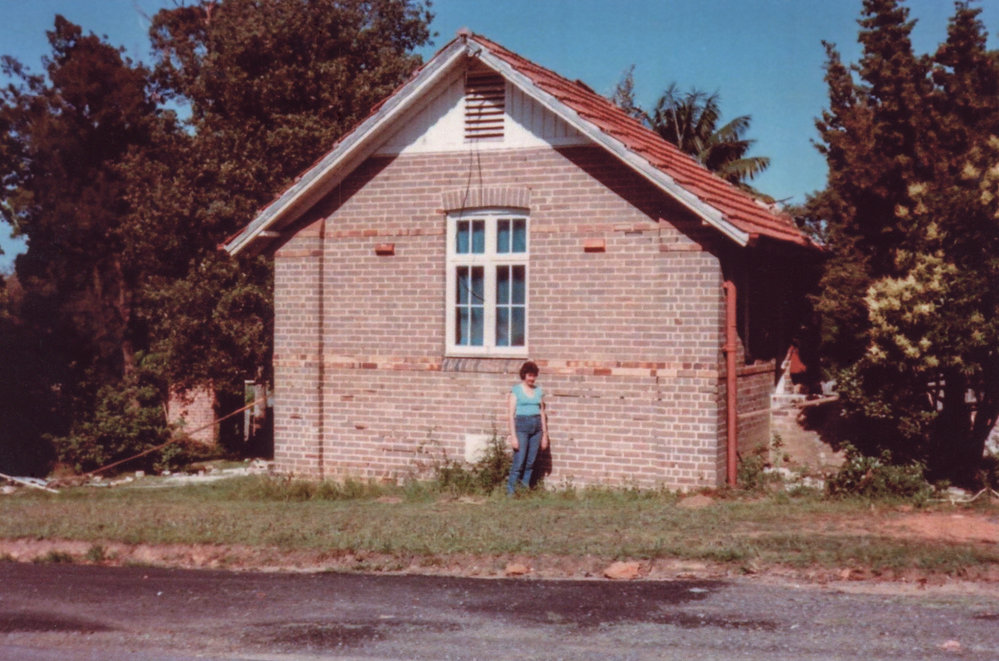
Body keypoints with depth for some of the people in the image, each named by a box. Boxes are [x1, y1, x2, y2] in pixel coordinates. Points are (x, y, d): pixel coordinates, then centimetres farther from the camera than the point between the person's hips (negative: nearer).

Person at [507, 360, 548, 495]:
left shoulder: (538, 391, 12)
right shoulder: (516, 390, -1)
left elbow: (542, 413, 16)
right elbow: (511, 414, -4)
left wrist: (544, 435, 13)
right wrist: (513, 436, -10)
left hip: (537, 426, 4)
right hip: (521, 425, -4)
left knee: (531, 462, 4)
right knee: (519, 462, -9)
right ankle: (510, 491, -3)